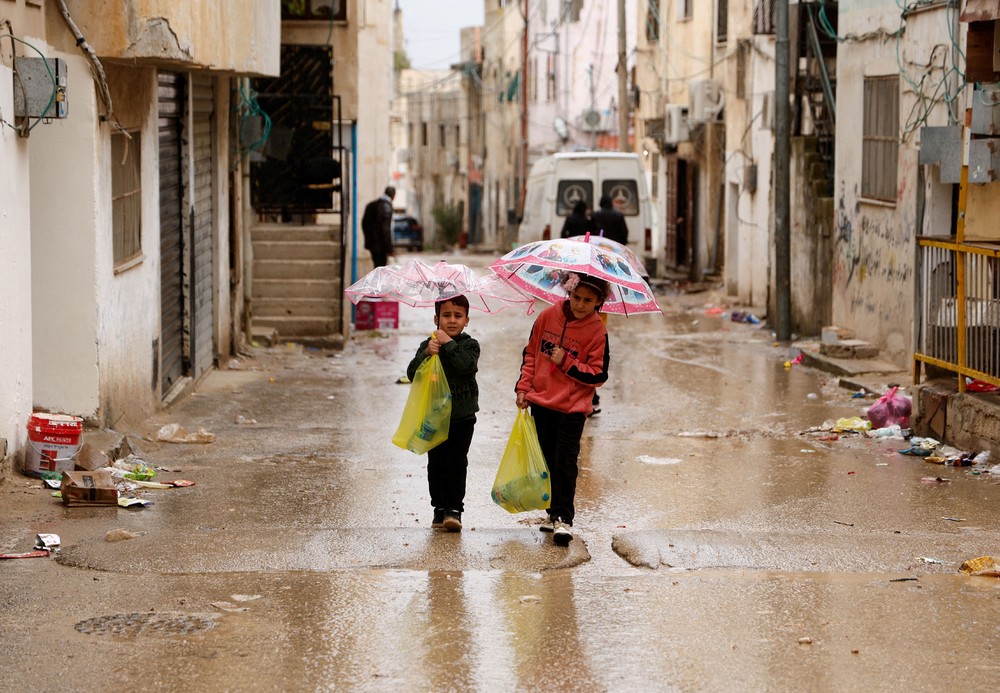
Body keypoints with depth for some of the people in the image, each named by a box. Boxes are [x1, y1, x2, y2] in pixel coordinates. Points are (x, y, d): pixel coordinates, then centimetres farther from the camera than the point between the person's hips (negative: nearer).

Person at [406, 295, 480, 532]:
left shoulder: (469, 345, -2)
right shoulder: (428, 345, 3)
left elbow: (468, 366, -23)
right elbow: (412, 374, -9)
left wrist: (449, 344, -22)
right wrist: (426, 354, -24)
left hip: (462, 417, -2)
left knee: (457, 463, -6)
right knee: (436, 464, 7)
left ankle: (454, 509, -3)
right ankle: (440, 508, 16)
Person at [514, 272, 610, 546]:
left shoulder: (597, 331, -9)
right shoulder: (549, 316, 1)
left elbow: (598, 376, -9)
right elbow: (531, 353, 11)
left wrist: (566, 363, -16)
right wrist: (524, 387, 6)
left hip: (572, 408, -4)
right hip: (541, 402, 4)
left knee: (565, 464, -8)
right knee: (548, 460, 13)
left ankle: (563, 519, -6)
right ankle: (554, 512, 26)